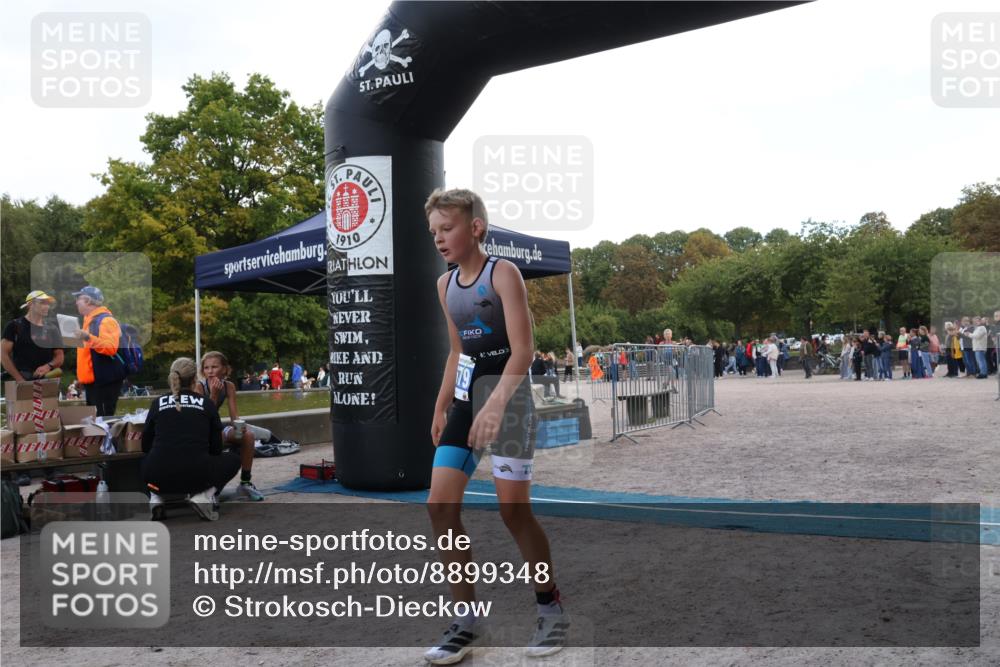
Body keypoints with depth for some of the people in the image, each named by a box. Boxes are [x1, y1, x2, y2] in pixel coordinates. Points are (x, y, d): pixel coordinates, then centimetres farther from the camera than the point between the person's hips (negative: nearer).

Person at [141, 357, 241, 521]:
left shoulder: (158, 403, 12)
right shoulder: (206, 404, 10)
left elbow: (145, 446, 19)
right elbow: (216, 448, 13)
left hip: (159, 476, 3)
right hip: (196, 476, -3)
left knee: (144, 462, 38)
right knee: (233, 460, 26)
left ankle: (156, 496, 9)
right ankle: (204, 495, 0)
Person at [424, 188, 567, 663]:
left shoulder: (503, 273, -11)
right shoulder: (445, 285, 11)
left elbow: (523, 348, -19)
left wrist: (497, 403, -31)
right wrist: (442, 408, 17)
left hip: (507, 394, -7)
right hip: (465, 397, 7)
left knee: (513, 509, -6)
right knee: (439, 506, -1)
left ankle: (551, 607, 17)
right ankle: (467, 620, 10)